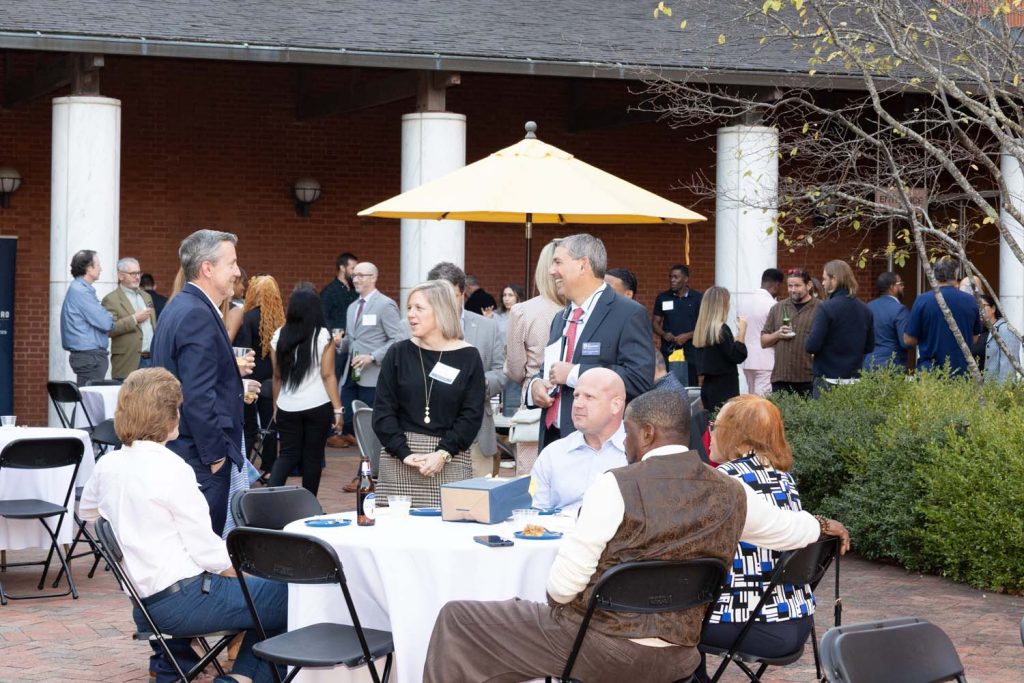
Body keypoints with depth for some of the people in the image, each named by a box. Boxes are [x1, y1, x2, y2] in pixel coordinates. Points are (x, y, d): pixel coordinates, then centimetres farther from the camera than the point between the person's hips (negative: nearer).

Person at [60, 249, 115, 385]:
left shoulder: (80, 289, 16)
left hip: (89, 355, 10)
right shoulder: (80, 291, -16)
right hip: (90, 356, -10)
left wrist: (107, 319, 1)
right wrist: (112, 320, 3)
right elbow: (105, 323, -18)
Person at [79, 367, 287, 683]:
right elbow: (206, 550, -15)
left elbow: (85, 512, 27)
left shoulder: (107, 465, 5)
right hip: (183, 599, -8)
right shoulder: (170, 469, -17)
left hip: (145, 604, 8)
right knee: (289, 599, 1)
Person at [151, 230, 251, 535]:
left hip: (177, 449, 10)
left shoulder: (178, 308, 15)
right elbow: (198, 396, -23)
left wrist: (232, 370, 16)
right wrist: (215, 455, -17)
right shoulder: (197, 315, -18)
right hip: (200, 459, -10)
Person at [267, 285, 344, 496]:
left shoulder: (279, 335, 1)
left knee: (287, 455, 10)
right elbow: (327, 376, -9)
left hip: (287, 408, 3)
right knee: (312, 456, 8)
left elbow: (277, 376, 8)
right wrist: (338, 409, -5)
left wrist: (275, 406, 19)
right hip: (317, 407, -2)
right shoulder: (323, 336, -7)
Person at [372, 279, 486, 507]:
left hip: (451, 461, -1)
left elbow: (472, 415, 0)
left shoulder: (468, 357, 3)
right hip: (399, 462, 1)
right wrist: (404, 453, -10)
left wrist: (444, 453, -12)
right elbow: (383, 410, 3)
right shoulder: (398, 354, 7)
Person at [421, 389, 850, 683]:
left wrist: (560, 598, 7)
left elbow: (563, 585, -16)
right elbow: (788, 529, 19)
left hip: (598, 643, -6)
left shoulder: (617, 486, -16)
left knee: (457, 621, 8)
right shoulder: (731, 495, 0)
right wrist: (821, 525, 41)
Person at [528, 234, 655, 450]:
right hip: (552, 439, 7)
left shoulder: (629, 315, -9)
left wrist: (574, 373, -19)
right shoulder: (560, 318, 19)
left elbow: (640, 379, -20)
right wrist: (535, 385, 4)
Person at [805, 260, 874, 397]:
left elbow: (811, 346, -16)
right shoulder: (865, 310, 6)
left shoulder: (826, 308, -13)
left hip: (828, 382, -6)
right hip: (855, 379, 6)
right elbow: (869, 346, 13)